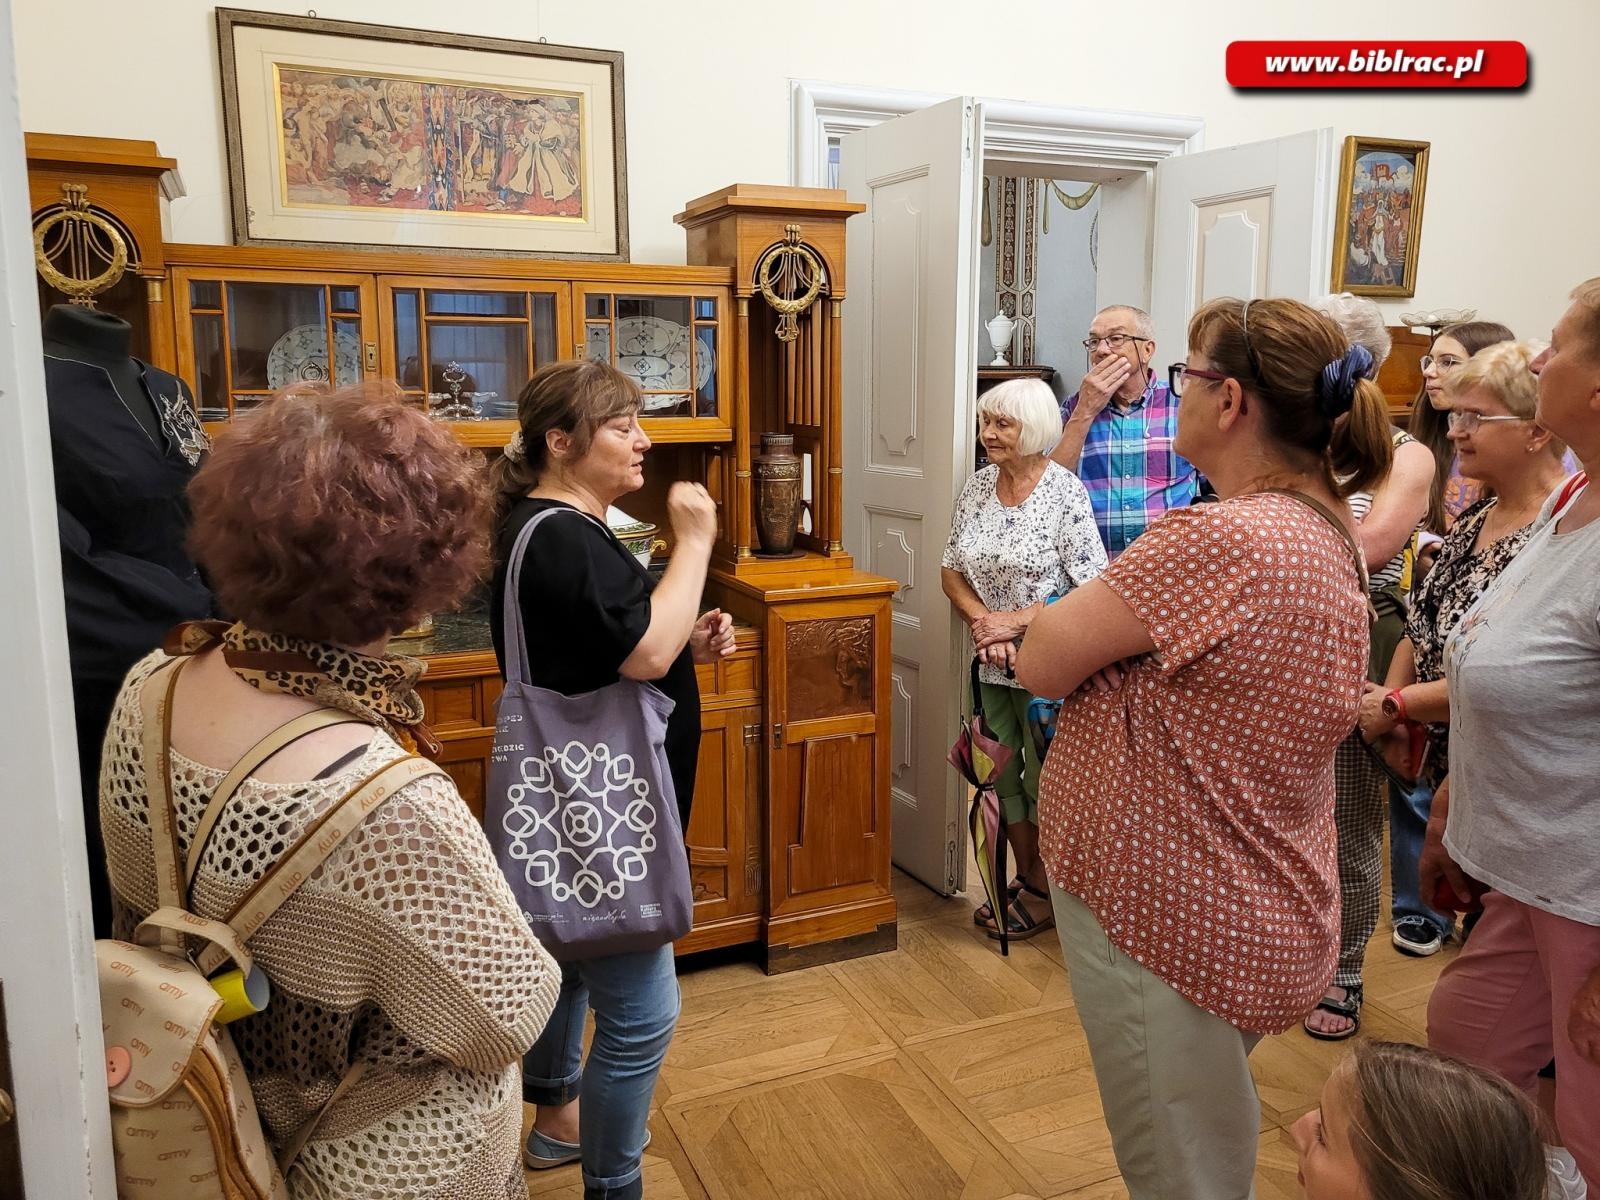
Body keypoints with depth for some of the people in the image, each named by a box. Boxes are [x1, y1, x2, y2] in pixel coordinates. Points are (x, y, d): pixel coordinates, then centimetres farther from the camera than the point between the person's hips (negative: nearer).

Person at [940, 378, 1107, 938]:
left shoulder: (1065, 492, -15)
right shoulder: (976, 487, 3)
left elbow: (1092, 589, -18)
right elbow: (951, 570, 6)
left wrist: (1014, 621, -18)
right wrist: (984, 622, -11)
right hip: (991, 662, 6)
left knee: (1043, 779, 7)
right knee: (1003, 774, 14)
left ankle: (1042, 895, 27)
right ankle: (1027, 881, 32)